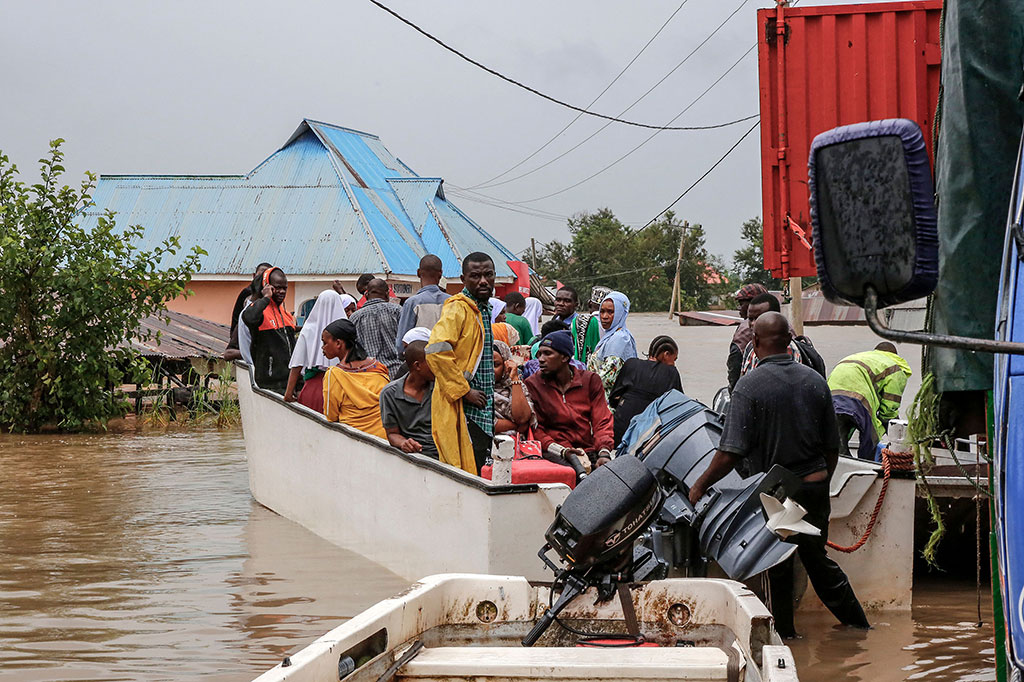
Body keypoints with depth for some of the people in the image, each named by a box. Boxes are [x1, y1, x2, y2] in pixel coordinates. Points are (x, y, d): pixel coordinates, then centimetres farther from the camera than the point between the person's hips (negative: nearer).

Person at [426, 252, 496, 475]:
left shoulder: (483, 309, 18)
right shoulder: (457, 309, -12)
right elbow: (436, 351, -25)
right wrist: (464, 391, -22)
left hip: (482, 411, 9)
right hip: (462, 412, -9)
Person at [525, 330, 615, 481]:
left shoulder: (590, 380, 12)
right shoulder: (533, 385, 8)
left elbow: (602, 420, 8)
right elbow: (535, 429, 3)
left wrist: (604, 453, -11)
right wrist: (563, 451, -13)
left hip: (589, 450, 2)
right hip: (553, 451, -2)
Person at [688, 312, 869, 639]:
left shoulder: (750, 385, -14)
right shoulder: (815, 381, 2)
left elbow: (731, 453, -17)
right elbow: (832, 448, 9)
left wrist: (700, 486, -4)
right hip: (816, 485, 5)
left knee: (778, 568, 8)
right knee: (817, 559, 20)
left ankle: (786, 632, 16)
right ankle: (857, 623, 26)